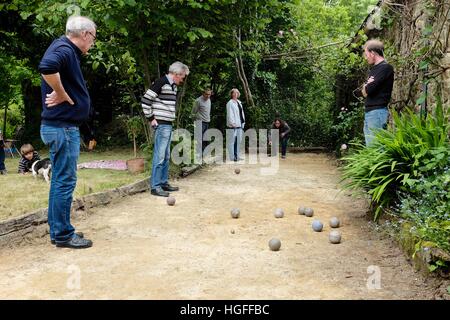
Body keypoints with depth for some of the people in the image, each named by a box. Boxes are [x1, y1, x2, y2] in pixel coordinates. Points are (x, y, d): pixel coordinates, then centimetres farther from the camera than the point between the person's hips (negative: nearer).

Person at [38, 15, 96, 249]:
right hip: (62, 127, -10)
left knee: (60, 180, 14)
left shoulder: (67, 50, 15)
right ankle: (62, 235, 6)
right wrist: (62, 95, -23)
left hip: (61, 126, 10)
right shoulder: (64, 49, -15)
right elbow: (47, 67, -37)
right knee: (65, 181, -3)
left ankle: (59, 230, 24)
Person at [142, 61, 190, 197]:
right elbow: (145, 100, -16)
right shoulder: (161, 82, -13)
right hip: (161, 125, -9)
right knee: (159, 156, -7)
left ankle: (164, 183, 22)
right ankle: (155, 186, -2)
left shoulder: (173, 86, 14)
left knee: (166, 156, 14)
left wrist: (170, 120, 17)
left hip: (168, 125, 9)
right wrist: (151, 118, -12)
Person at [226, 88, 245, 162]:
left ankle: (237, 156, 19)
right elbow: (230, 114, -13)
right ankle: (232, 157, -3)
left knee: (239, 141, 11)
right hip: (233, 125, -9)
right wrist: (232, 123, -18)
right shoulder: (230, 103, -8)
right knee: (232, 141, -5)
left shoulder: (239, 102, 18)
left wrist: (243, 122, 14)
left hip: (239, 125, 9)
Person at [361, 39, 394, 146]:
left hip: (378, 111, -9)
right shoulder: (373, 69, 21)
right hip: (368, 112, 9)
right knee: (370, 146, 10)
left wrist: (366, 87, 5)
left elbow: (369, 89, -17)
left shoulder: (385, 67, -8)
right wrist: (367, 87, -6)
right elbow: (364, 91, 15)